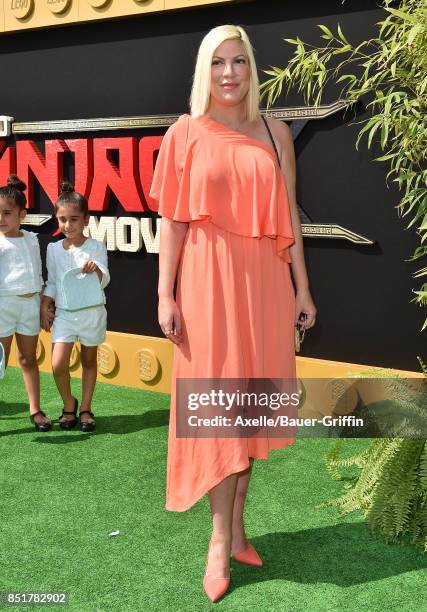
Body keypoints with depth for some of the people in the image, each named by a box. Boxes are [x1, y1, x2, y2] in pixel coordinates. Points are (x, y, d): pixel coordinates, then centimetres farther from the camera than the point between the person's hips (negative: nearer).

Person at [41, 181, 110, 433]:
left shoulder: (95, 247, -5)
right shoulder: (54, 249, 3)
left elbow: (104, 280, -12)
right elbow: (52, 282, 12)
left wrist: (96, 270, -33)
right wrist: (45, 308, 5)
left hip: (92, 312, -1)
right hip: (64, 313, 2)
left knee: (89, 360, 10)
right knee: (58, 365, -10)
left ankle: (86, 408, 24)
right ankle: (69, 403, 15)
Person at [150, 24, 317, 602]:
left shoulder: (275, 132, 9)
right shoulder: (185, 133, 2)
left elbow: (289, 216, 9)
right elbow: (172, 220, 0)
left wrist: (302, 288, 6)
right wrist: (165, 295, -6)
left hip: (264, 279, 3)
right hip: (208, 279, -3)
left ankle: (235, 527, 21)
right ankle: (223, 541, 9)